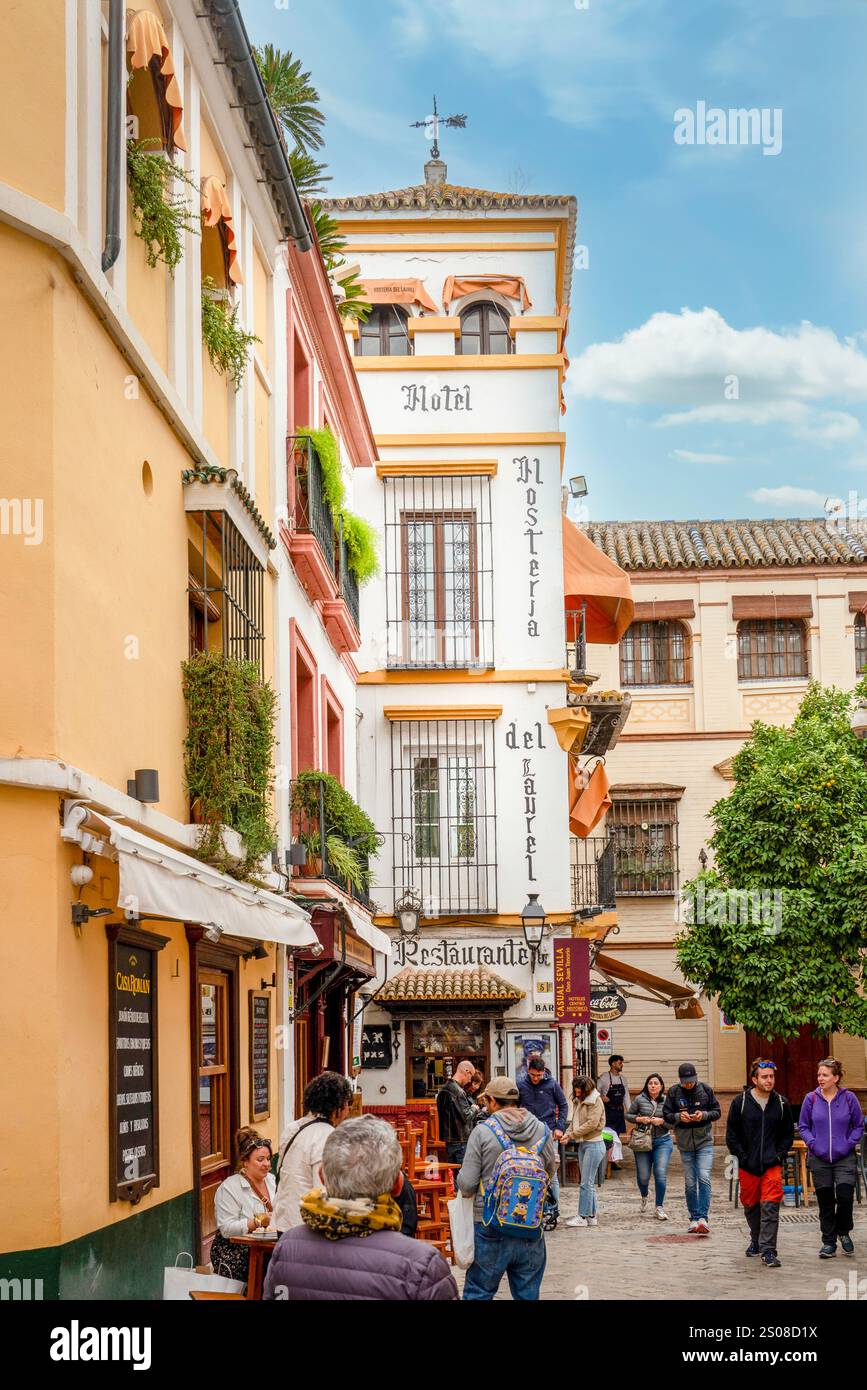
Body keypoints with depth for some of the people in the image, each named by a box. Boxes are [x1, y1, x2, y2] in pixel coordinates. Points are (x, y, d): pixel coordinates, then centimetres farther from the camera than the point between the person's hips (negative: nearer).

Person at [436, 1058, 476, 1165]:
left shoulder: (443, 1089, 11)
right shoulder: (458, 1091, -19)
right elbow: (465, 1116, -20)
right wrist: (473, 1109, 0)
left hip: (448, 1140, 9)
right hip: (460, 1140, -9)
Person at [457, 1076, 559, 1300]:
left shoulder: (482, 1132, -10)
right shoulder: (542, 1131, -1)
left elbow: (467, 1185, -11)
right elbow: (550, 1173, 12)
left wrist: (459, 1178, 11)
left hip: (490, 1229, -3)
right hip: (531, 1229, 3)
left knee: (478, 1294, 8)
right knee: (528, 1294, 13)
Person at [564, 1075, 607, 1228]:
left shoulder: (595, 1101, -11)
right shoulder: (579, 1101, 13)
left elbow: (592, 1123, -18)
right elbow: (574, 1121, 15)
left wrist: (572, 1134, -15)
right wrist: (568, 1134, -4)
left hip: (593, 1145, -9)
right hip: (582, 1144, 9)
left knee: (586, 1183, -7)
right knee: (588, 1182, 12)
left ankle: (583, 1217, -4)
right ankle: (592, 1215, 17)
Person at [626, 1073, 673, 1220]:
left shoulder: (667, 1101, -1)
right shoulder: (639, 1099, -1)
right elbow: (628, 1115, 7)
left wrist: (662, 1121, -15)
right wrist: (639, 1119, -10)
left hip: (662, 1141, -1)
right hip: (642, 1141, 1)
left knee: (660, 1175, -10)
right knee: (643, 1177, 6)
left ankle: (659, 1208, 3)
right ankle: (645, 1195, 42)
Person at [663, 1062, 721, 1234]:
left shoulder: (705, 1089, -2)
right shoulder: (674, 1092, -1)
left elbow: (717, 1111, 2)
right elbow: (666, 1115, 2)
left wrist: (704, 1115, -17)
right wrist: (678, 1116, -18)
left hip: (704, 1141, -1)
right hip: (685, 1143, 1)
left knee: (704, 1178, -16)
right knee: (690, 1183, 5)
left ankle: (703, 1217, -16)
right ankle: (694, 1218, 14)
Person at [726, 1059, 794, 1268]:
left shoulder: (781, 1103, 3)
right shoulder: (740, 1102, -1)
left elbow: (788, 1134, 12)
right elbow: (731, 1134, 3)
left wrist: (780, 1155, 0)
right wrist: (741, 1157, -5)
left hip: (772, 1164, 0)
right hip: (747, 1165, 0)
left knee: (770, 1207, -11)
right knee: (751, 1205, 12)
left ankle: (768, 1250, -11)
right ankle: (756, 1241, 34)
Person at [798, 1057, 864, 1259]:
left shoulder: (848, 1098, -3)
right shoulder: (811, 1099, -1)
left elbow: (859, 1126, 7)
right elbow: (803, 1127, 7)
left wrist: (849, 1144, -7)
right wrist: (812, 1144, -8)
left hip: (844, 1158, -1)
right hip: (819, 1159, 1)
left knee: (845, 1196, -12)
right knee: (825, 1201, 6)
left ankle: (843, 1232, 16)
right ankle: (828, 1242, 18)